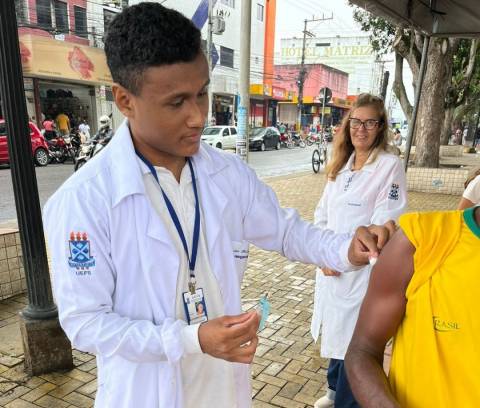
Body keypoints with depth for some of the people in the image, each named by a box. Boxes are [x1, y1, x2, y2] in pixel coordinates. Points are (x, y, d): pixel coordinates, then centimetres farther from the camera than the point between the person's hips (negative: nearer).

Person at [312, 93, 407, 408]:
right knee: (336, 333, 20)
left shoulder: (390, 165, -11)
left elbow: (385, 225, -16)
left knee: (353, 343, 5)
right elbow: (322, 213, 9)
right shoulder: (341, 165, 9)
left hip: (363, 272, -6)